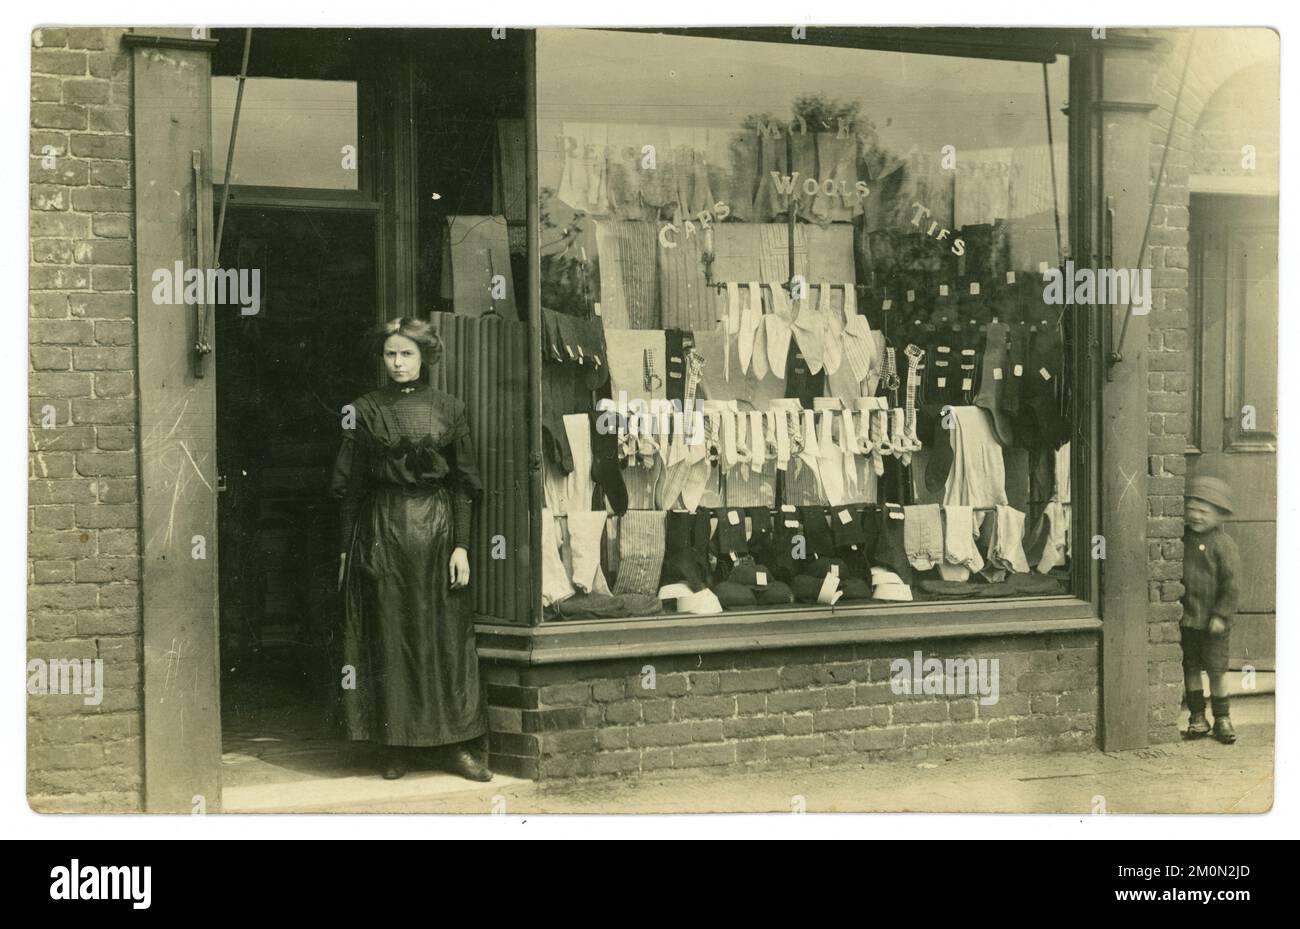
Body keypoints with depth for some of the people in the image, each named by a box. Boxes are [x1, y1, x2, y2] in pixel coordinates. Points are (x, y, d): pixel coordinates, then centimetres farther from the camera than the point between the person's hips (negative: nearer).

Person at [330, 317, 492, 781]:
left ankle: (459, 743, 4)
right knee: (388, 635, 0)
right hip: (382, 530, 0)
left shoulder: (448, 409, 5)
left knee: (446, 633, 0)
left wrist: (461, 545, -3)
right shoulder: (365, 411, 4)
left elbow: (464, 483, 4)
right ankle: (394, 746, 6)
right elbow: (349, 484, 5)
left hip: (437, 528, 0)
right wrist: (347, 547, 1)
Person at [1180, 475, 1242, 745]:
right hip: (1186, 619, 4)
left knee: (1217, 669, 2)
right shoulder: (1182, 539, 4)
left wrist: (1221, 615, -14)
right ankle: (1197, 717, 19)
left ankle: (1222, 719, 14)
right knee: (1191, 668, 9)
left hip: (1212, 621, -4)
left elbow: (1231, 582, -11)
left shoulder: (1223, 544, -10)